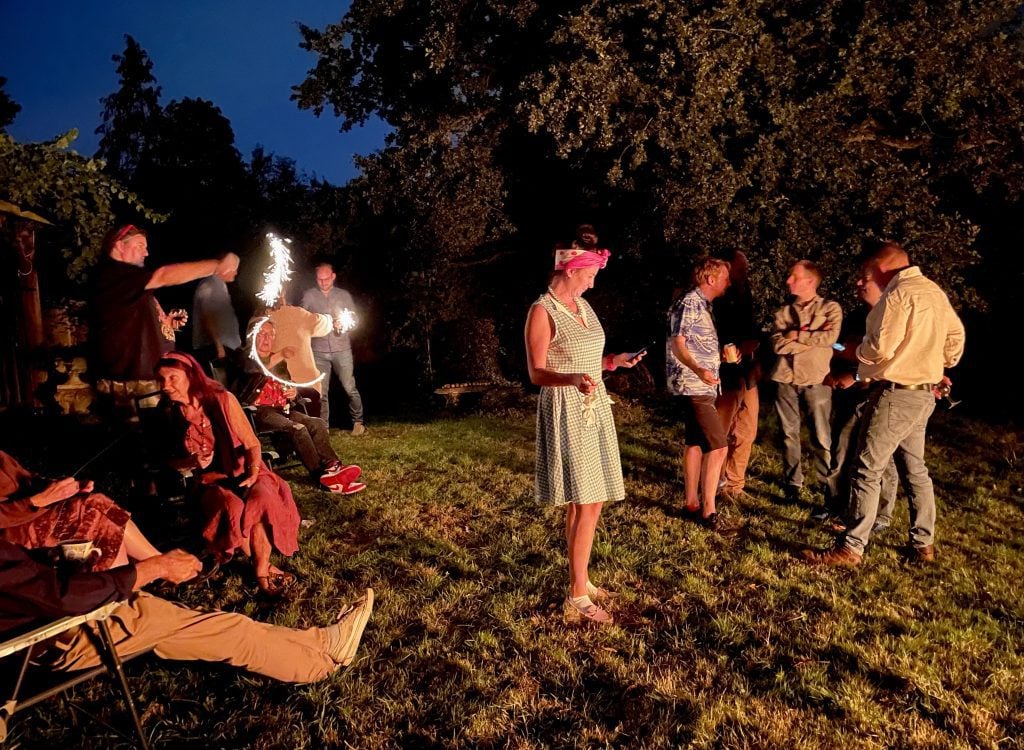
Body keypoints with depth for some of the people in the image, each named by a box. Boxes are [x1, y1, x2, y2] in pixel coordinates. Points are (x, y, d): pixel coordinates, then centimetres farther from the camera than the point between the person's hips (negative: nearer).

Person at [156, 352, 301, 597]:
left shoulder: (221, 399, -11)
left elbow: (252, 443, -9)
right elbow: (172, 460, 12)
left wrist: (253, 474, -27)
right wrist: (193, 461, -11)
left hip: (243, 472, -1)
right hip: (212, 481, 2)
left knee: (261, 500, -36)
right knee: (232, 508, -34)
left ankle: (261, 569, -15)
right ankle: (264, 564, -9)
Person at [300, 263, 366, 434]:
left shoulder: (344, 295, 8)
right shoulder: (309, 296, 6)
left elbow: (354, 319, 10)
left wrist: (344, 324, -11)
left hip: (342, 349, 0)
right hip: (319, 351, 0)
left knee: (350, 388, -2)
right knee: (321, 392, 2)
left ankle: (358, 422, 12)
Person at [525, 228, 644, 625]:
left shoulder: (582, 305, 12)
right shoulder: (542, 311, -11)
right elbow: (536, 373, -14)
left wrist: (612, 361, 8)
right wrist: (573, 380, -30)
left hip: (593, 410, 8)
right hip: (566, 413, -8)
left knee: (590, 502, 12)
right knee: (585, 504, -7)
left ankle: (582, 579, 26)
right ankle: (577, 597, 5)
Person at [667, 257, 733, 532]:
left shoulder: (702, 304, 15)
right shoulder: (689, 303, -14)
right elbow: (677, 343, -23)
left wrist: (722, 355, 30)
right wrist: (698, 370, -38)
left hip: (700, 387, 11)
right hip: (693, 387, -11)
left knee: (695, 443, 13)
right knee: (718, 447, -11)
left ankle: (692, 503, 22)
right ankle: (709, 510, -3)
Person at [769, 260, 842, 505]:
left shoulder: (830, 308, 3)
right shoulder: (783, 312, 12)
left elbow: (829, 338, -15)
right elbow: (778, 344, -4)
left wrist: (797, 334, -6)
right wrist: (813, 338, -9)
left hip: (816, 380, -3)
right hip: (786, 380, 3)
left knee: (821, 437, 0)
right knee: (789, 435, 8)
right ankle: (792, 484, 19)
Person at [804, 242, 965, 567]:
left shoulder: (898, 295, -17)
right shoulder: (934, 291, 11)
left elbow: (880, 348, -22)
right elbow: (956, 335, 20)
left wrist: (857, 350, -2)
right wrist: (941, 367, 30)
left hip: (896, 394, -9)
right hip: (925, 393, 9)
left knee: (868, 470, -5)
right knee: (915, 469, 17)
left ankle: (850, 549, -1)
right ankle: (923, 545, 26)